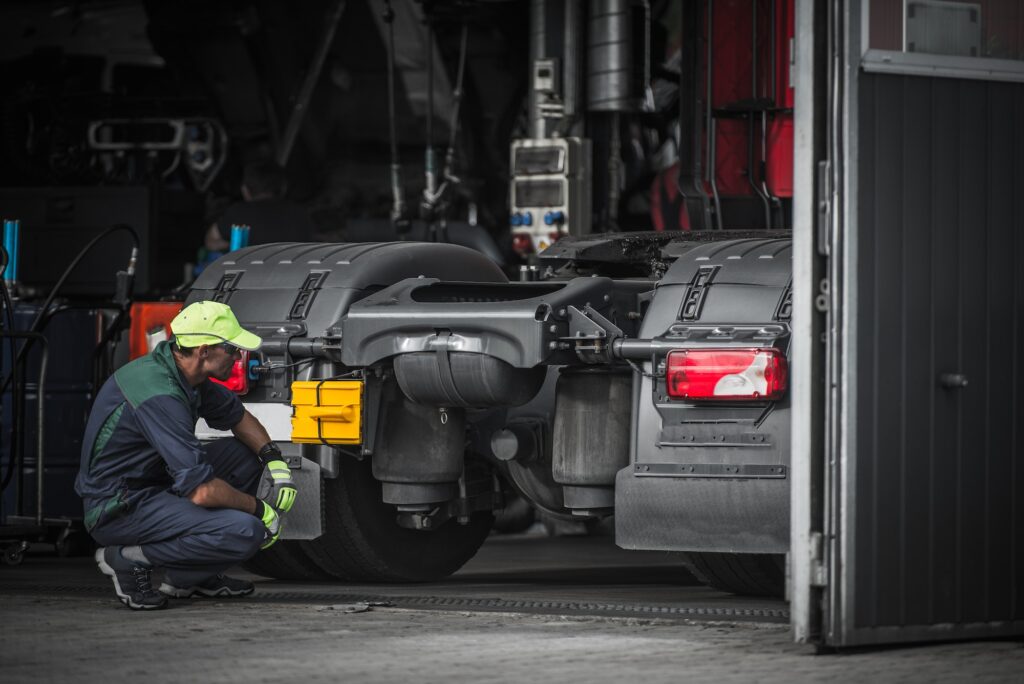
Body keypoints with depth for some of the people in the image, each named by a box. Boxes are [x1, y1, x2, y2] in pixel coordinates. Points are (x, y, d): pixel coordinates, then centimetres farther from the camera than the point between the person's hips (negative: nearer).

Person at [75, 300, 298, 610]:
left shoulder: (187, 373, 3)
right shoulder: (161, 396, -27)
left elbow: (239, 417, 22)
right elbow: (202, 491, -29)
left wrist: (275, 461, 4)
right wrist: (260, 509, -13)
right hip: (119, 510, -10)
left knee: (245, 455, 12)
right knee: (246, 532, -23)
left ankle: (191, 577, 13)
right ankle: (131, 559, -10)